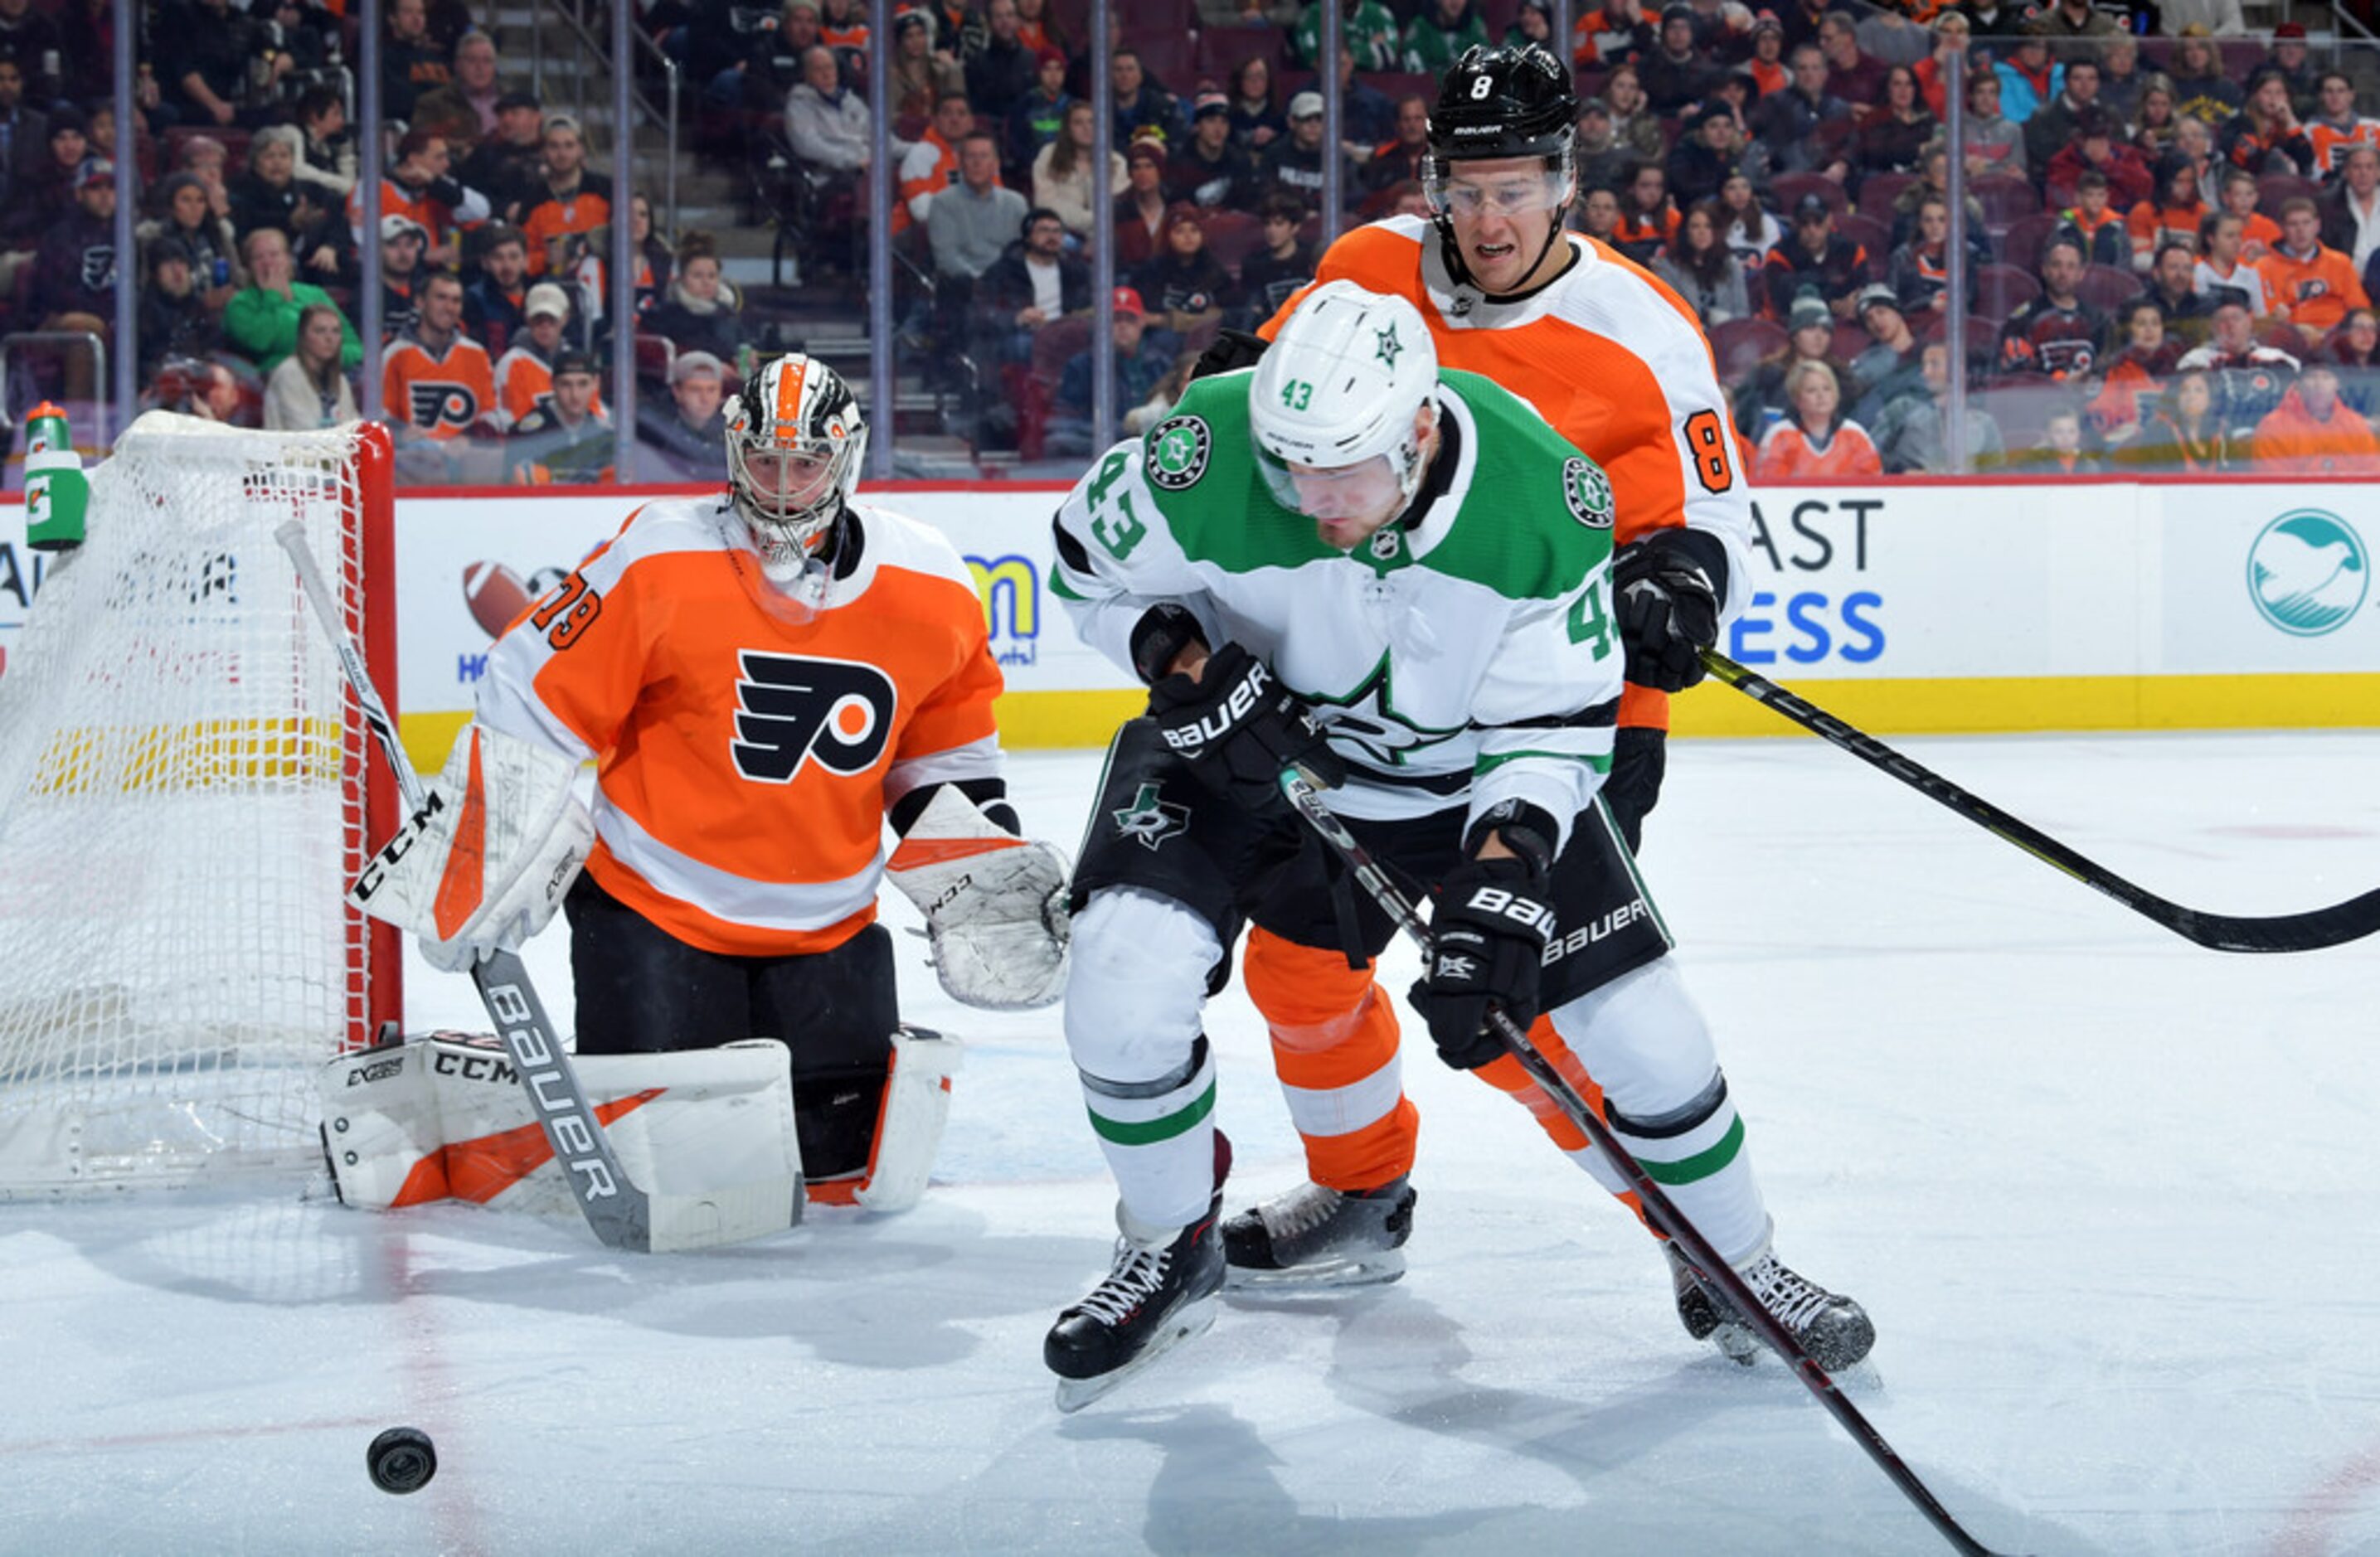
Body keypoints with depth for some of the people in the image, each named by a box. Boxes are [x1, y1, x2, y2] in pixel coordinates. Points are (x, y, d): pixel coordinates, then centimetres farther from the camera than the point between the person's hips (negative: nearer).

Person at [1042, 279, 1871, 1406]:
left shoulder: (1544, 501, -29)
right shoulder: (1207, 458, -31)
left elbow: (1557, 727, -19)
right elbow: (1091, 559, -8)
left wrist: (1503, 879, -32)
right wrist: (1184, 665, -24)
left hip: (1469, 762, 0)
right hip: (1246, 739, 0)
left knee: (1623, 1022, -3)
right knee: (1124, 982, -20)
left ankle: (1736, 1272, 22)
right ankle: (1172, 1251, 6)